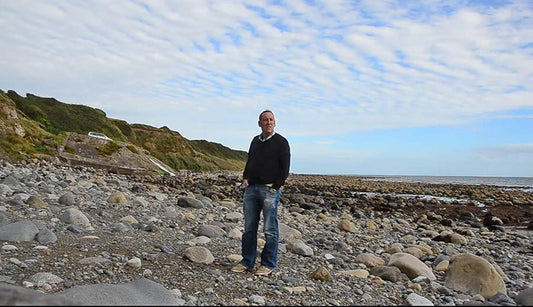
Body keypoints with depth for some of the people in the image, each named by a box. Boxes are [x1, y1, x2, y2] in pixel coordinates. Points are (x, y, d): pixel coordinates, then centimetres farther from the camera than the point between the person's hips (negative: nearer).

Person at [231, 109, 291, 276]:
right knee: (249, 228, 8)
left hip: (270, 189, -5)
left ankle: (268, 264, 11)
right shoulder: (255, 141, 16)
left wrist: (275, 187, -11)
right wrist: (245, 178, 8)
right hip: (251, 188, 6)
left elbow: (285, 168, -5)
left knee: (270, 230, 0)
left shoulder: (281, 142, -1)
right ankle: (247, 262, 18)